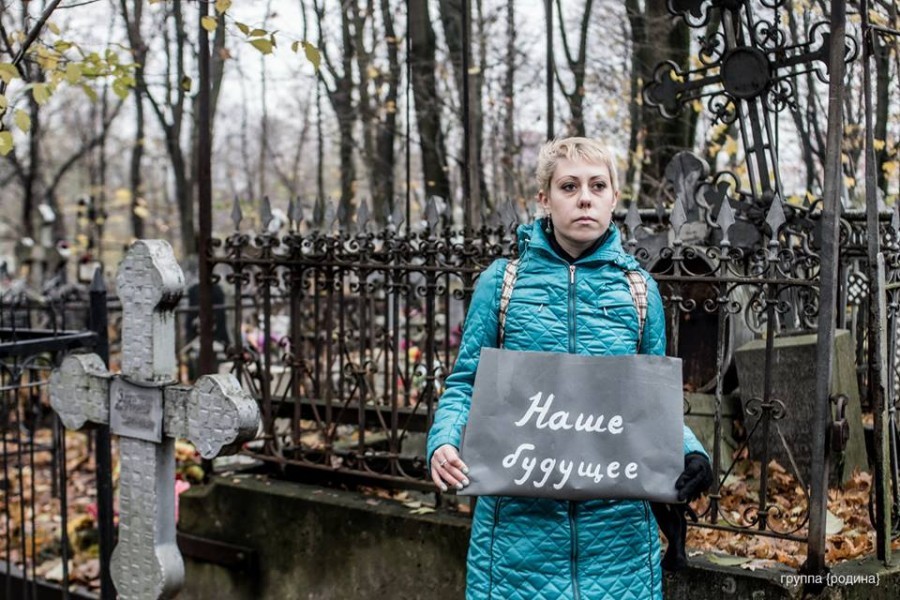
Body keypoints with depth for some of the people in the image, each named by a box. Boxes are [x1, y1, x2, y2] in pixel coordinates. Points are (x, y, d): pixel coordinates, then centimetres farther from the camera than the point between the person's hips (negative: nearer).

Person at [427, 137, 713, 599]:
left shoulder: (639, 289, 6)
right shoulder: (502, 282, 1)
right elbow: (466, 384, 3)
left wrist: (690, 452, -7)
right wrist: (444, 442, -16)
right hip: (520, 515, -1)